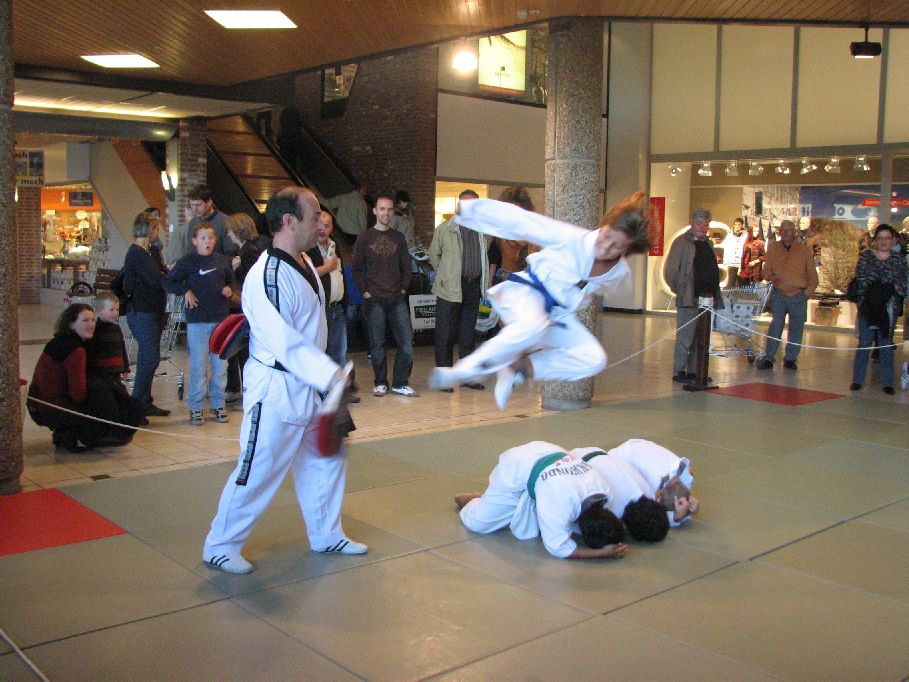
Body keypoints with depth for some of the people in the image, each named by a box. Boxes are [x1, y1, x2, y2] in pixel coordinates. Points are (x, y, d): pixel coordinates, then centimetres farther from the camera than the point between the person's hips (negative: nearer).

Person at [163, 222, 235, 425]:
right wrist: (185, 291, -10)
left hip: (221, 319, 3)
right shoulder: (187, 262, -2)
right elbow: (168, 281, 3)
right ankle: (196, 408, 9)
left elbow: (231, 280, 24)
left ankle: (218, 405, 19)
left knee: (220, 365, 8)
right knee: (198, 366, 0)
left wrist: (229, 289, 4)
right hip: (197, 321, -3)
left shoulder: (223, 261, 8)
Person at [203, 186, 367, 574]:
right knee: (258, 472, -1)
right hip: (275, 389, -9)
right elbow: (284, 343, -28)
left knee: (326, 459, 18)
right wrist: (329, 374, -32)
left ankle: (326, 535, 34)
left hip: (309, 386, 10)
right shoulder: (267, 277, -23)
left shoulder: (304, 264, 8)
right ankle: (220, 547, 17)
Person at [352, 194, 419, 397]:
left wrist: (404, 288, 4)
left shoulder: (398, 238, 12)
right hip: (374, 299, -2)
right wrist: (365, 291, -4)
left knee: (406, 341, -3)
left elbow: (406, 266, 15)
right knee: (377, 344, 2)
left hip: (398, 299, 3)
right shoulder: (365, 238, 3)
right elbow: (356, 268, 3)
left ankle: (400, 383, 7)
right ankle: (380, 383, 15)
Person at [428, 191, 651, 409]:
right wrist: (467, 207, -19)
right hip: (525, 292, -6)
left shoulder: (620, 274, -9)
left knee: (594, 359, -11)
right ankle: (465, 369, -28)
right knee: (534, 324, -40)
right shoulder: (572, 238, -24)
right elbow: (519, 219, -21)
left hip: (558, 315, 6)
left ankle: (518, 368, -7)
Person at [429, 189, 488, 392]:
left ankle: (467, 376, 18)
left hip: (473, 286, 4)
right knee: (446, 334, -1)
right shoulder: (445, 229, -2)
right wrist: (445, 274, 6)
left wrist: (485, 282, 14)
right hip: (450, 288, -4)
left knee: (468, 334, 10)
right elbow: (433, 253, 7)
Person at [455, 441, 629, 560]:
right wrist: (602, 553, -40)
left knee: (526, 532, 1)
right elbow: (558, 548, -35)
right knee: (479, 522, -1)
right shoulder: (560, 504, -45)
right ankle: (473, 501, 37)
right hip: (516, 470, -5)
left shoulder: (603, 491, -25)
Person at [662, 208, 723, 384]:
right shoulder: (682, 242, -4)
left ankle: (694, 371, 18)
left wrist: (716, 296, 14)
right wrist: (679, 290, -6)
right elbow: (670, 270, -8)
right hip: (689, 300, -7)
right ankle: (679, 372, 3)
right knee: (685, 337, -4)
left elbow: (713, 270, 21)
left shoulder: (708, 244, 17)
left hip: (708, 299, 7)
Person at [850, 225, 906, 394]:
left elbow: (903, 285, 4)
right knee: (864, 343, 2)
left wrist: (893, 288, -16)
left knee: (886, 345, 5)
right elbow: (860, 279, -4)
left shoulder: (899, 261, 7)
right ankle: (857, 379, 10)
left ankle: (887, 382, 11)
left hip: (889, 308, 1)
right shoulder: (866, 256, 4)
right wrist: (874, 289, -16)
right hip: (868, 307, -1)